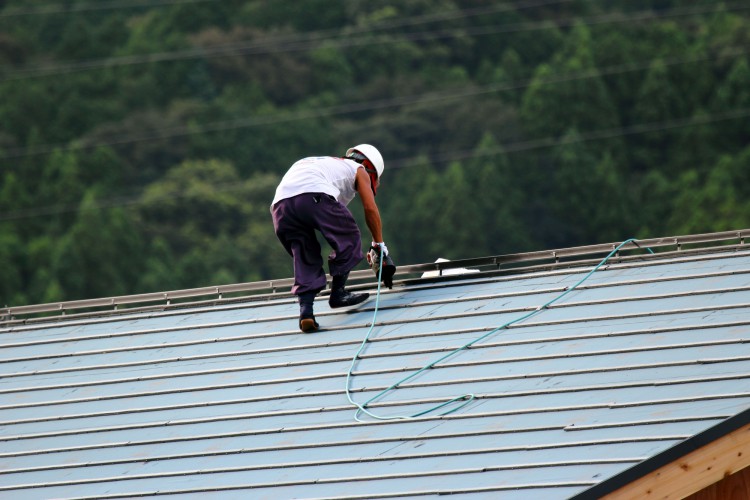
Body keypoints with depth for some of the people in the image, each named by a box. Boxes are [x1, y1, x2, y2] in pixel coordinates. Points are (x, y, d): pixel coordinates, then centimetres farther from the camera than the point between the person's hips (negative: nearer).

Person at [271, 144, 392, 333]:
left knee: (305, 260, 12)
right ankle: (338, 292, 13)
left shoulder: (330, 164, 45)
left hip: (280, 204, 6)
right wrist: (379, 244, 28)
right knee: (349, 239, 15)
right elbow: (370, 209, 17)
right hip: (314, 196, -6)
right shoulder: (359, 170, 27)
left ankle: (305, 309, -5)